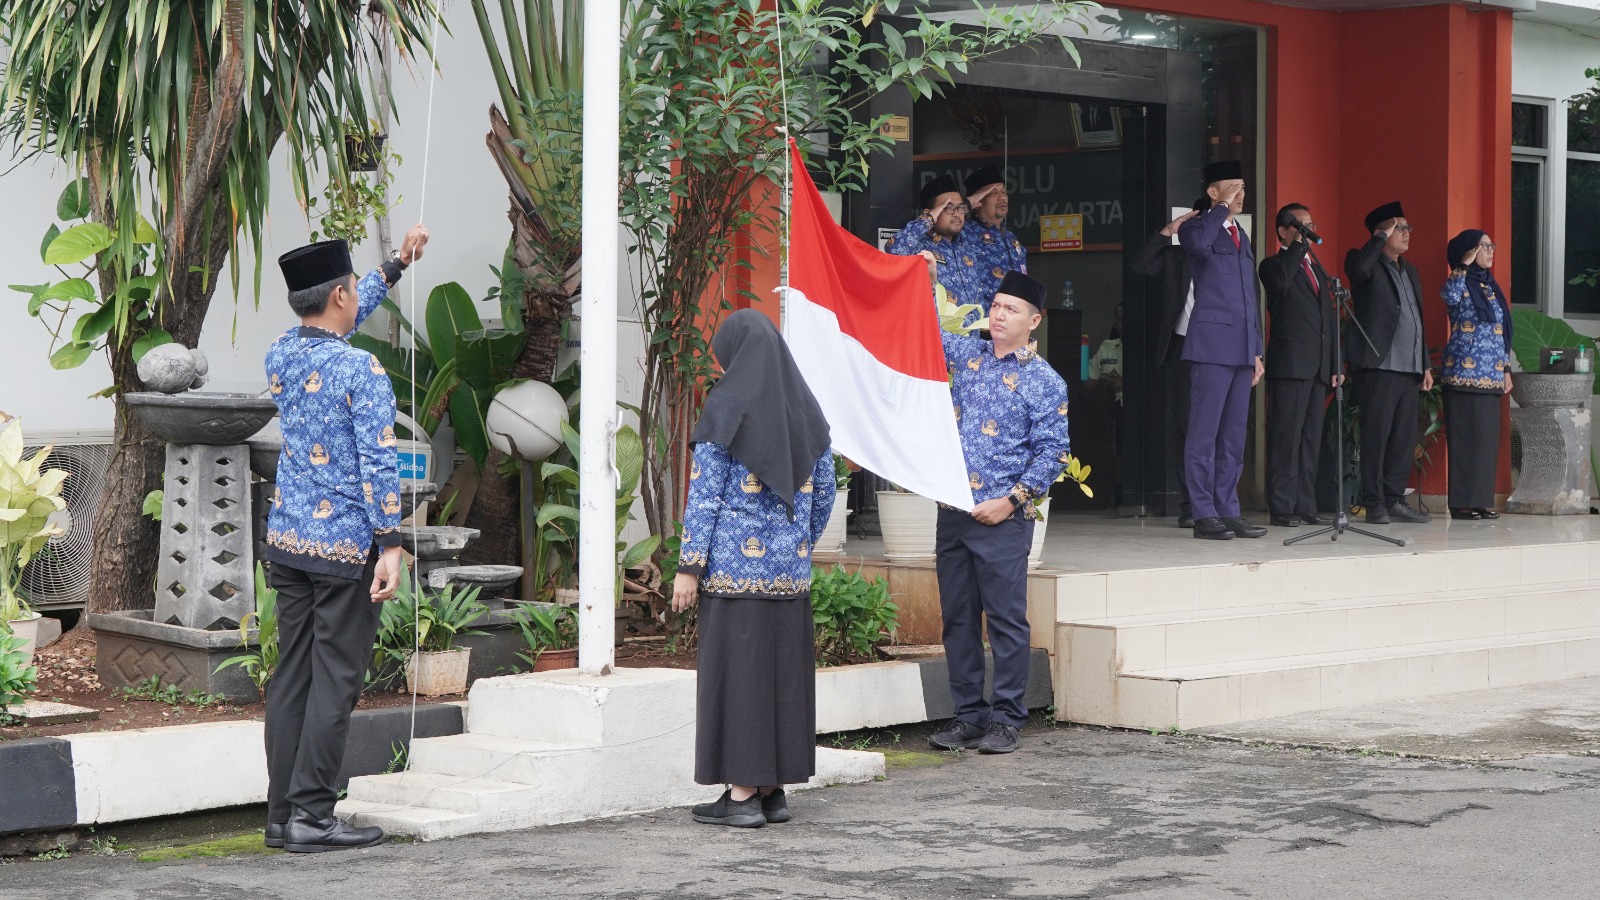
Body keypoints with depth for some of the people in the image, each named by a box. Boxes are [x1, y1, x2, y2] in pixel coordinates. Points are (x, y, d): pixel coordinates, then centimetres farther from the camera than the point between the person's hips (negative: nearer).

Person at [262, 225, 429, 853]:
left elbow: (334, 325, 28)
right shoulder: (360, 370, -14)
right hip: (344, 546, -7)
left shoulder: (281, 355, 8)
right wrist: (390, 546, -15)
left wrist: (396, 265, 35)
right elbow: (378, 464, -18)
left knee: (291, 675, 10)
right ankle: (311, 816, -4)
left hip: (286, 539, 7)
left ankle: (282, 813, 12)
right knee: (336, 680, -3)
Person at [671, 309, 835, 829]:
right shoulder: (806, 410, 8)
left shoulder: (726, 411, -9)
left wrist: (689, 567, -8)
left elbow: (704, 496, -11)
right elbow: (823, 493, 13)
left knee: (736, 673, -1)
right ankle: (775, 790, 14)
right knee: (785, 674, 10)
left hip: (734, 568, -5)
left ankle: (743, 795, -1)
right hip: (790, 571, 5)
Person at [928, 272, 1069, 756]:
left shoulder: (1044, 382, -3)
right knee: (958, 618, 8)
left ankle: (1006, 720, 4)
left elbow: (1054, 451, -6)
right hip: (953, 511, 5)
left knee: (1006, 620, -2)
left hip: (1004, 517, -5)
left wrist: (1011, 500, -12)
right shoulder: (965, 353, 11)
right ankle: (968, 715, 16)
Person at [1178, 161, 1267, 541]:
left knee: (1234, 435, 8)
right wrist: (1222, 209, -16)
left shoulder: (1242, 237, 22)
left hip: (1242, 348, 8)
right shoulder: (1198, 228, -2)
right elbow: (1198, 243, -30)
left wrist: (1256, 350, 20)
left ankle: (1228, 511, 12)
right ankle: (1204, 514, -5)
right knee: (1205, 433, -6)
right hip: (1212, 345, -8)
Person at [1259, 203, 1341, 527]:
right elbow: (1280, 284, -25)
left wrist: (1335, 365, 16)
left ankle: (1306, 506, 10)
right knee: (1286, 436, -8)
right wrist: (1298, 245, -15)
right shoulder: (1274, 265, 1)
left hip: (1318, 366, 8)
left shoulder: (1317, 270, 24)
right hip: (1290, 363, -8)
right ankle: (1282, 508, -8)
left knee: (1311, 437, 7)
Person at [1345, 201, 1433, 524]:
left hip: (1409, 367, 8)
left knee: (1405, 438, 7)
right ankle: (1374, 504, -3)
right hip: (1379, 364, -8)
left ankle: (1394, 500, 12)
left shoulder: (1410, 271, 22)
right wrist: (1381, 238, -15)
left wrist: (1425, 365, 19)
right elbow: (1357, 268, -29)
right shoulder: (1368, 263, -2)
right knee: (1376, 436, -6)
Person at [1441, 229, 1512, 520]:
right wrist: (1464, 265, -19)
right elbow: (1450, 296, -30)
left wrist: (1506, 369, 17)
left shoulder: (1492, 287, 18)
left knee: (1488, 438, 6)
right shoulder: (1461, 284, -4)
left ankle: (1481, 500, 10)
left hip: (1491, 376, 7)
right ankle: (1462, 502, -4)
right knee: (1465, 438, -7)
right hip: (1464, 373, -7)